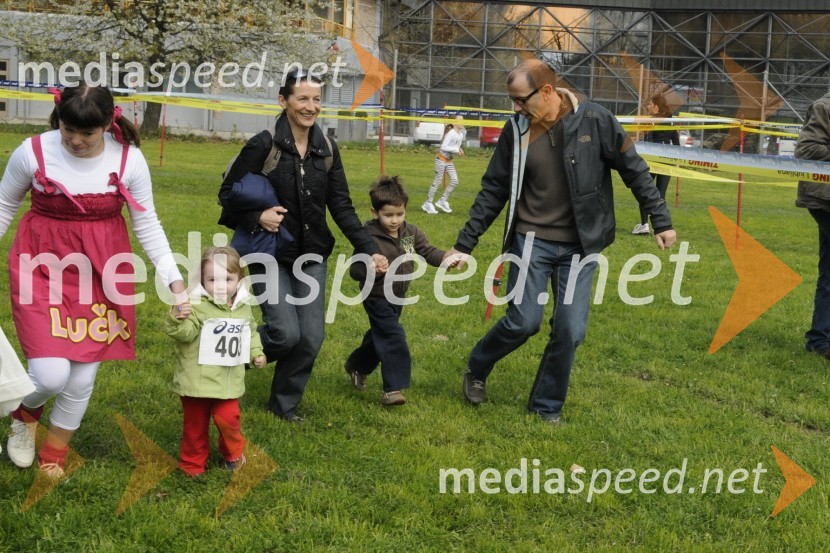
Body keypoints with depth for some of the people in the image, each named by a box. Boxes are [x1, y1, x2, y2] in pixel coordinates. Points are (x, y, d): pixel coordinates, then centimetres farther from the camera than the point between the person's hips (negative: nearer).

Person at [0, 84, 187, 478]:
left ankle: (54, 456, 32)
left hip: (101, 273, 2)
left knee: (82, 379, 6)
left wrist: (174, 280, -6)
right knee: (51, 376, -13)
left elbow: (147, 226, 1)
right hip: (42, 268, -2)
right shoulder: (33, 152, -12)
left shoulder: (129, 159, -9)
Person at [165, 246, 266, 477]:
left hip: (228, 380, 3)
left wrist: (256, 352, 10)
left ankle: (233, 453, 29)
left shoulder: (243, 307, 4)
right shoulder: (197, 305, -16)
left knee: (228, 418, 0)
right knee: (196, 423, 9)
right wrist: (178, 320, -45)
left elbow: (251, 333, 21)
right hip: (197, 379, -3)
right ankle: (193, 463, 29)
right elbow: (184, 334, -27)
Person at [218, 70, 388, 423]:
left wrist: (369, 249, -4)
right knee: (287, 334, -15)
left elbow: (342, 208, 4)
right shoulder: (264, 145, -11)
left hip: (311, 257, 5)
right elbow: (228, 193, -5)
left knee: (311, 338, 1)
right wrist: (256, 218, -21)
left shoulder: (327, 150, 3)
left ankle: (284, 404, 23)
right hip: (271, 256, -4)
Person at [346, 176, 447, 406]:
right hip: (377, 298, -7)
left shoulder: (410, 232, -4)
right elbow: (355, 270, -20)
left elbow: (428, 251, -8)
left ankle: (357, 366, 46)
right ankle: (393, 388, -11)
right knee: (394, 338, -15)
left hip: (397, 297, 7)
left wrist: (447, 258, -27)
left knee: (380, 335, 23)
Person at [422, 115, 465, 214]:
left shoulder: (461, 134, 5)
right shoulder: (451, 133, -21)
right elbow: (443, 147, -24)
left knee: (455, 181, 0)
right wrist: (456, 149, -24)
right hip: (441, 158, -8)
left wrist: (459, 150, -5)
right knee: (438, 181, -4)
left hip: (449, 160, 8)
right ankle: (428, 203, 4)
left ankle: (442, 201, 10)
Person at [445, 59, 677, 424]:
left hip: (581, 246, 0)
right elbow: (493, 190, 3)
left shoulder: (594, 121, -9)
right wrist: (465, 244, 3)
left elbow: (634, 171, -1)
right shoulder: (517, 129, -4)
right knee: (523, 321, -7)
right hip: (533, 241, 0)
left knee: (570, 330, -1)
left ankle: (546, 406, 18)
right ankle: (476, 371, 21)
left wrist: (661, 221, 0)